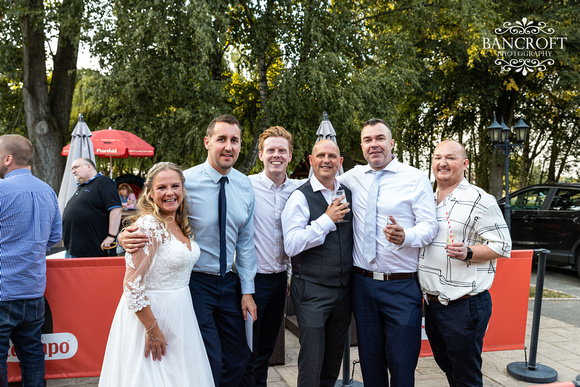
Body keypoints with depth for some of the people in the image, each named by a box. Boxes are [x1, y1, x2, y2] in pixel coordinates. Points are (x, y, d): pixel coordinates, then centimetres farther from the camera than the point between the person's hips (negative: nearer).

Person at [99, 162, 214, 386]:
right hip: (150, 313, -8)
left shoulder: (181, 225, 6)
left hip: (179, 312, 8)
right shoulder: (149, 225, -20)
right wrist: (152, 329, -20)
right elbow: (132, 285, -22)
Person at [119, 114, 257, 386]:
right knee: (209, 363, -2)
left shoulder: (245, 185, 1)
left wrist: (247, 291, 4)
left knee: (237, 360, 14)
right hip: (195, 282, -5)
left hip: (229, 282, 5)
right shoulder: (185, 181, -15)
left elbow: (245, 242, 5)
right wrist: (127, 237, -33)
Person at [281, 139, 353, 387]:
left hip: (343, 289, 6)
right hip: (311, 291, -5)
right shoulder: (300, 197, -9)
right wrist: (326, 220, -19)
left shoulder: (348, 195, 9)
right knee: (312, 360, -1)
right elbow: (291, 245, -18)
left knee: (333, 360, 17)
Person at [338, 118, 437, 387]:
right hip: (362, 283, 4)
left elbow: (429, 226, -8)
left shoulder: (415, 178, -2)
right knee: (370, 360, 16)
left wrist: (405, 236, -28)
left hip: (402, 287, -3)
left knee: (402, 364, 2)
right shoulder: (353, 177, 9)